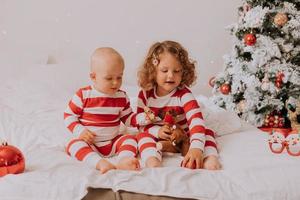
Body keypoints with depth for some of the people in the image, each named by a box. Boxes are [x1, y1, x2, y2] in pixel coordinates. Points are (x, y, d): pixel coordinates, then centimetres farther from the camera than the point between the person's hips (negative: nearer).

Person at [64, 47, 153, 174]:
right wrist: (79, 131, -17)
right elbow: (69, 115, -2)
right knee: (74, 144, -30)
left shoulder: (122, 97, 2)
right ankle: (100, 163, -51)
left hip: (113, 142, 3)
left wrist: (143, 118, -9)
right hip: (88, 142, -3)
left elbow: (128, 118, 10)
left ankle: (124, 160, -47)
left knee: (130, 139, -18)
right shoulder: (84, 95, -8)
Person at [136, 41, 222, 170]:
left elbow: (196, 119, -30)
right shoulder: (145, 95, -6)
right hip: (159, 139, 1)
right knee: (143, 136, -26)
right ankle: (152, 162, -50)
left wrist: (196, 147, -48)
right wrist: (156, 131, -26)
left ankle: (210, 158, -44)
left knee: (207, 132, -21)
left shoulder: (184, 94, -14)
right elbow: (141, 124, -2)